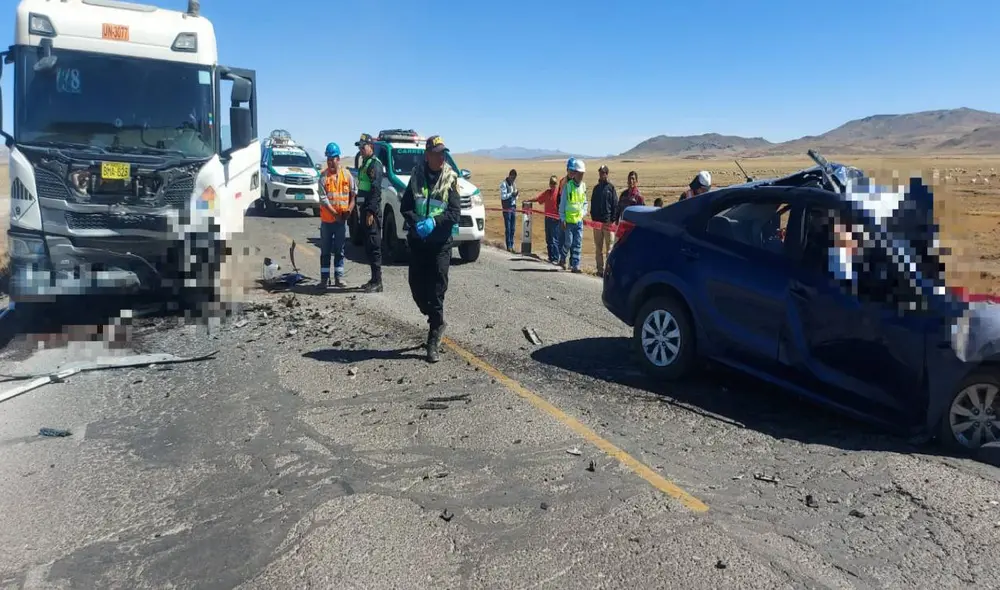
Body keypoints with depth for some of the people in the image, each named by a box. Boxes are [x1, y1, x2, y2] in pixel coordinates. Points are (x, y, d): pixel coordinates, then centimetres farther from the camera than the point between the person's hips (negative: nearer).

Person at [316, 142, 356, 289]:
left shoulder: (347, 176, 1)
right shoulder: (323, 176, -5)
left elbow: (354, 194, 7)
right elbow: (323, 199, -10)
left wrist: (349, 209, -8)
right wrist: (335, 213, -17)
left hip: (342, 220, 1)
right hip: (327, 219, -1)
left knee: (339, 250, 9)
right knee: (325, 250, 4)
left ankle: (339, 277, 17)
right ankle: (324, 278, 10)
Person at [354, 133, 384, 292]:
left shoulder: (375, 164, -10)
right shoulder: (364, 164, 20)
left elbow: (376, 190, -19)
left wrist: (371, 212, -23)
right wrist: (363, 210, 18)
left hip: (372, 210, -10)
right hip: (365, 209, 10)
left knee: (374, 246, -9)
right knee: (368, 246, 12)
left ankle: (377, 282, -6)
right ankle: (374, 280, 18)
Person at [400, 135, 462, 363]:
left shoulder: (450, 178, -3)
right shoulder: (417, 175, 4)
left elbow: (455, 212, -8)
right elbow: (405, 206, 4)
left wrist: (433, 221, -22)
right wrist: (416, 223, -14)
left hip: (441, 242, -3)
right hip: (417, 240, 3)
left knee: (436, 291, -4)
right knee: (417, 287, 7)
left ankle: (434, 341, 5)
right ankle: (438, 323, 32)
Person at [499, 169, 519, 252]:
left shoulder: (514, 183, 15)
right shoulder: (504, 184, -7)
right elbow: (503, 196, -14)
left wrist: (516, 195, -4)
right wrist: (511, 194, -25)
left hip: (513, 207, 7)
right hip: (507, 208, -7)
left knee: (513, 228, 8)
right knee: (508, 228, -6)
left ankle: (512, 245, 13)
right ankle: (508, 246, -4)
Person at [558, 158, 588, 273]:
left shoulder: (583, 186, 9)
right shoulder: (568, 186, -7)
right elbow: (562, 203, -4)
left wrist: (583, 212, 6)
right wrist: (562, 219, -7)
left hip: (579, 219, 5)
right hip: (568, 219, -5)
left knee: (578, 244, 2)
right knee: (568, 242, -3)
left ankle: (575, 265, 7)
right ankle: (562, 259, 24)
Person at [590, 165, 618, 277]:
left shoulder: (611, 187, 1)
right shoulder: (596, 188, 13)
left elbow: (615, 205, -3)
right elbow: (593, 203, 14)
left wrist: (612, 219, -10)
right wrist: (593, 217, 3)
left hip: (608, 221, -4)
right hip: (597, 221, 5)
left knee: (609, 248, -3)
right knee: (598, 248, 8)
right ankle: (600, 269, 13)